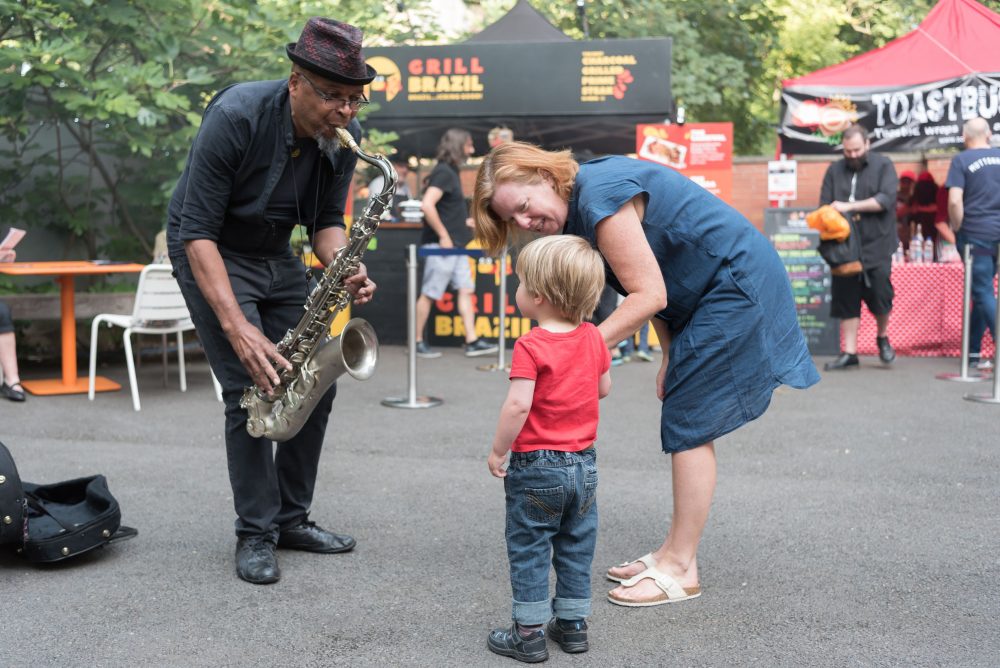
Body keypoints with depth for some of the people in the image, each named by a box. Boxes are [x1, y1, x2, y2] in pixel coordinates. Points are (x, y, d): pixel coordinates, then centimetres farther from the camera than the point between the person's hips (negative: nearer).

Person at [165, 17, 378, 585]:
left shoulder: (344, 135, -12)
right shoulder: (236, 116, -30)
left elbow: (326, 220, -2)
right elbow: (198, 232, -29)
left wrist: (346, 270, -26)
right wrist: (237, 326, -37)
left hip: (276, 255, 6)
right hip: (211, 254, -6)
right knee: (253, 388, -16)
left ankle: (291, 518, 15)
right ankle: (256, 534, -1)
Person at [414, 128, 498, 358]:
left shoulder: (451, 172, 15)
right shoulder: (443, 172, -14)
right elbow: (427, 205, -26)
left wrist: (466, 222, 15)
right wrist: (443, 235, -21)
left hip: (456, 245, 10)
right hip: (440, 245, -10)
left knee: (465, 290, 7)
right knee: (429, 294, -1)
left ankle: (472, 342, 9)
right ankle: (417, 343, 8)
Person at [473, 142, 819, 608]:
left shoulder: (599, 198, -24)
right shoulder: (580, 204, 6)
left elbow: (649, 295, -26)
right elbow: (652, 287, 11)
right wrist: (670, 355, 9)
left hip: (737, 284, -10)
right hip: (706, 294, 10)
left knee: (690, 424, -7)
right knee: (687, 422, 12)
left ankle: (680, 569, 0)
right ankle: (674, 553, 20)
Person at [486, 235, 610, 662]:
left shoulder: (531, 347, -18)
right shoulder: (592, 337, 1)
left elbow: (518, 405, -25)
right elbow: (604, 388, 12)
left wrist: (497, 452, -14)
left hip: (537, 466, -6)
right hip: (583, 465, 6)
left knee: (528, 548, 5)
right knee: (576, 547, 16)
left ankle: (528, 633, 9)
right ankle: (573, 623, 25)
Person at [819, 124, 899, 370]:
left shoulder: (883, 166, 2)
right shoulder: (835, 170, 11)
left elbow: (886, 199, -12)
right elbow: (824, 206, 6)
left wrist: (849, 206, -18)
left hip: (876, 245, -3)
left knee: (880, 293, -6)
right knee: (846, 299, 2)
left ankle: (882, 337, 22)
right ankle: (849, 353, 9)